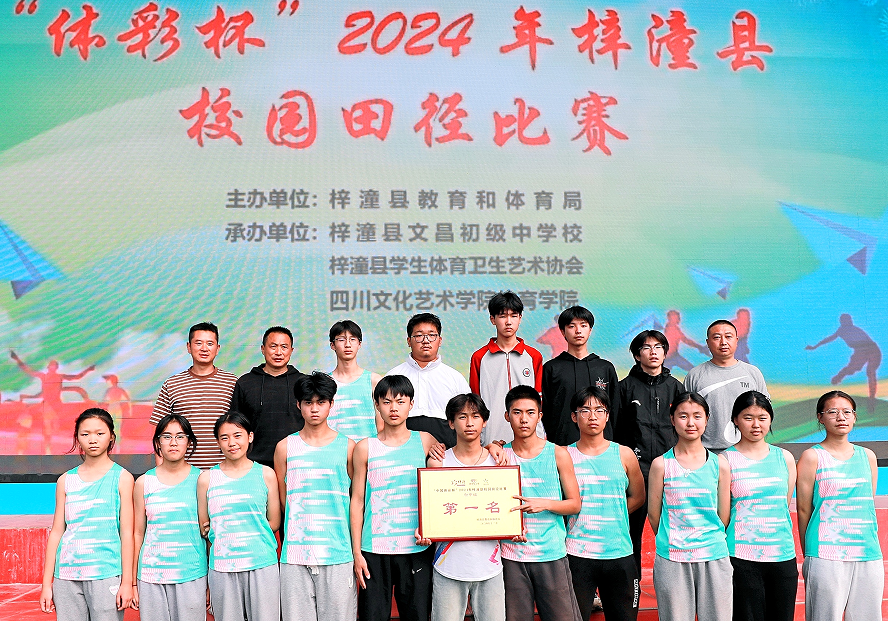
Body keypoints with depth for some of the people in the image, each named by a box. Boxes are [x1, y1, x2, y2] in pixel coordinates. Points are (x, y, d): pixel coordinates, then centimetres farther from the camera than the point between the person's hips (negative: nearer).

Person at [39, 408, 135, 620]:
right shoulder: (66, 481, 9)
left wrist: (127, 581, -5)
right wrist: (47, 583, 8)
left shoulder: (122, 478, 1)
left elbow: (126, 532, -1)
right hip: (67, 575, 3)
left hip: (106, 573, -3)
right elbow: (56, 532, 10)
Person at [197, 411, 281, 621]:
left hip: (262, 565, 0)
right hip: (222, 568, 0)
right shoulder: (207, 478, 5)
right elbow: (203, 527, 8)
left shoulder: (266, 474, 4)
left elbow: (273, 523, 6)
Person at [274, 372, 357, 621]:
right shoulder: (286, 447, 7)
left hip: (338, 553, -1)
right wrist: (302, 530, 5)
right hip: (295, 552, 1)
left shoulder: (347, 446, 6)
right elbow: (282, 500, 12)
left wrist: (356, 548, 6)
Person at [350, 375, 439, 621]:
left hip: (416, 548, 1)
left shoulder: (426, 441, 6)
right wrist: (356, 551, 2)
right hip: (375, 549, 0)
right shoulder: (365, 447, 4)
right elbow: (357, 501, 6)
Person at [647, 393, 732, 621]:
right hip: (671, 559, -1)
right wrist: (672, 541, 7)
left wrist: (709, 542, 8)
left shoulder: (719, 465, 5)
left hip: (714, 558, 2)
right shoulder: (661, 464, 0)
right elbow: (654, 513, 4)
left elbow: (724, 516, 9)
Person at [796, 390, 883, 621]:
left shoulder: (867, 456, 12)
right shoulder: (812, 457, -1)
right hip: (825, 555, -4)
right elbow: (804, 509, 1)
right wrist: (809, 553, 2)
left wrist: (869, 544, 14)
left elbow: (869, 506, 18)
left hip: (868, 554, 4)